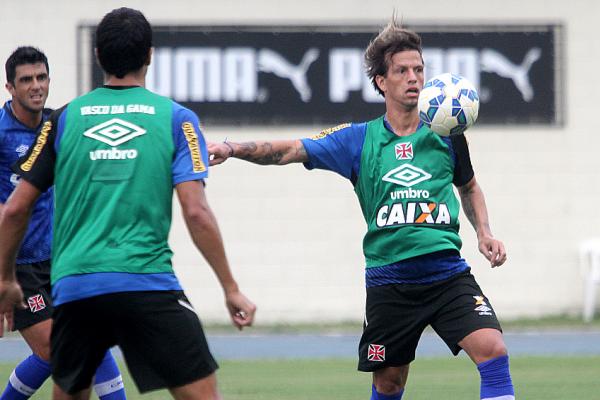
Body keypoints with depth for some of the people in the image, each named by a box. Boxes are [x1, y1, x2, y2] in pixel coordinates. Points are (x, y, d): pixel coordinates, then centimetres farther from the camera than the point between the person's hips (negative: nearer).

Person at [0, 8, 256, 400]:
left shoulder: (64, 119, 10)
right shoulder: (176, 118, 4)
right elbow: (196, 213, -5)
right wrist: (231, 289, 1)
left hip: (74, 288, 3)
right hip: (148, 286, -3)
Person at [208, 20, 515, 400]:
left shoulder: (446, 135, 5)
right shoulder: (360, 140, 2)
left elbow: (469, 186, 24)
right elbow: (290, 150, -3)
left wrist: (485, 233, 9)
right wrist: (233, 148, -18)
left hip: (448, 276, 0)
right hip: (389, 280, 0)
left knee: (493, 350, -20)